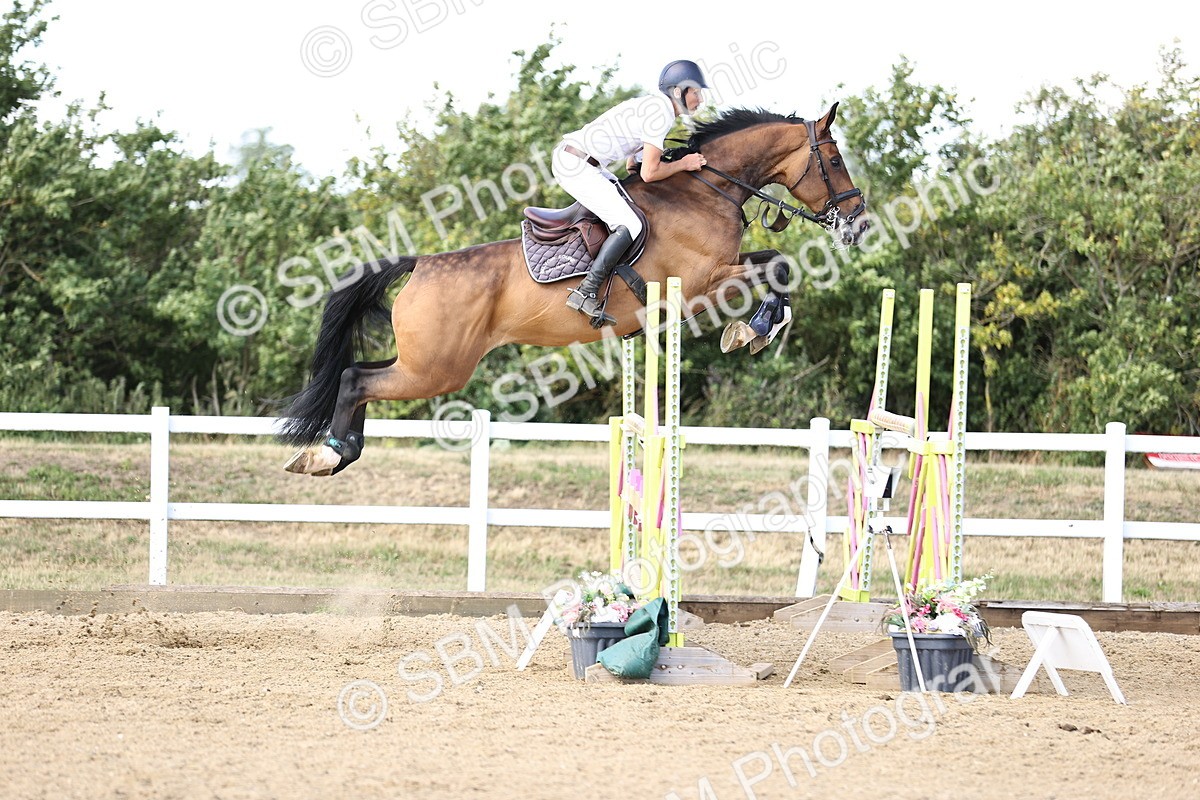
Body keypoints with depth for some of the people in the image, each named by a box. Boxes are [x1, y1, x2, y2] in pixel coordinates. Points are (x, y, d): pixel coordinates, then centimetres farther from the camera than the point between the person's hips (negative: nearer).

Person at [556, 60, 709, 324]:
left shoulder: (652, 106, 20)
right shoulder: (661, 114, -12)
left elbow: (633, 165, 25)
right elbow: (649, 173, -14)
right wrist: (683, 164, 0)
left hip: (568, 156, 11)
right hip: (577, 166, -11)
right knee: (631, 226, -16)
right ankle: (586, 293, -19)